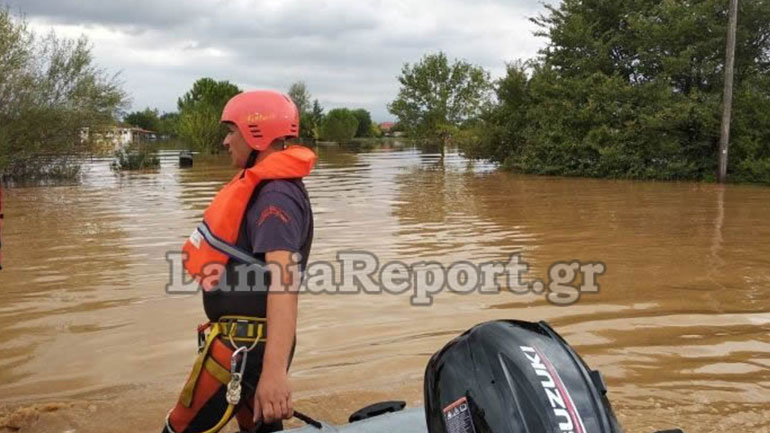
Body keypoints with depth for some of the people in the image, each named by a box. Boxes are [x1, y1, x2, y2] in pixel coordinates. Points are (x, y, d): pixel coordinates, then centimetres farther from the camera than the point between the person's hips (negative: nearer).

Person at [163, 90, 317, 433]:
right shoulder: (266, 185, 11)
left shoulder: (276, 196, -21)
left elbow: (283, 281, -33)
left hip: (243, 344, -10)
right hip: (252, 337, 10)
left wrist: (274, 370, -42)